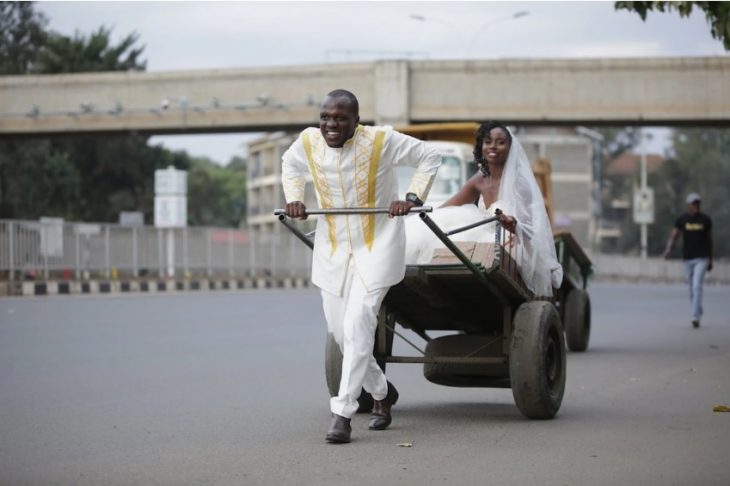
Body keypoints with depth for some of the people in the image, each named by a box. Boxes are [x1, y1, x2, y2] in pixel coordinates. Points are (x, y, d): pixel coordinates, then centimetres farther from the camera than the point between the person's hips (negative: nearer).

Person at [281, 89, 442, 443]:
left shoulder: (382, 140, -16)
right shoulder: (309, 142, -5)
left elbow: (430, 158, -4)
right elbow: (290, 164, 20)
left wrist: (413, 197, -15)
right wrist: (294, 198, 4)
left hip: (376, 245, -5)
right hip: (332, 249, 5)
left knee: (357, 326, -17)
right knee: (338, 330, 9)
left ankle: (342, 413, -13)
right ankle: (382, 392, 34)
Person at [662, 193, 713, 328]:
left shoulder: (705, 219, 2)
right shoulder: (682, 219, 0)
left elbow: (709, 239, 10)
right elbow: (674, 236, -8)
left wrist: (710, 260, 13)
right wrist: (668, 249, -29)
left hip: (702, 258, -2)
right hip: (687, 258, 2)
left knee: (697, 286, -16)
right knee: (692, 289, 10)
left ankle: (695, 317, -18)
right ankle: (699, 312, 31)